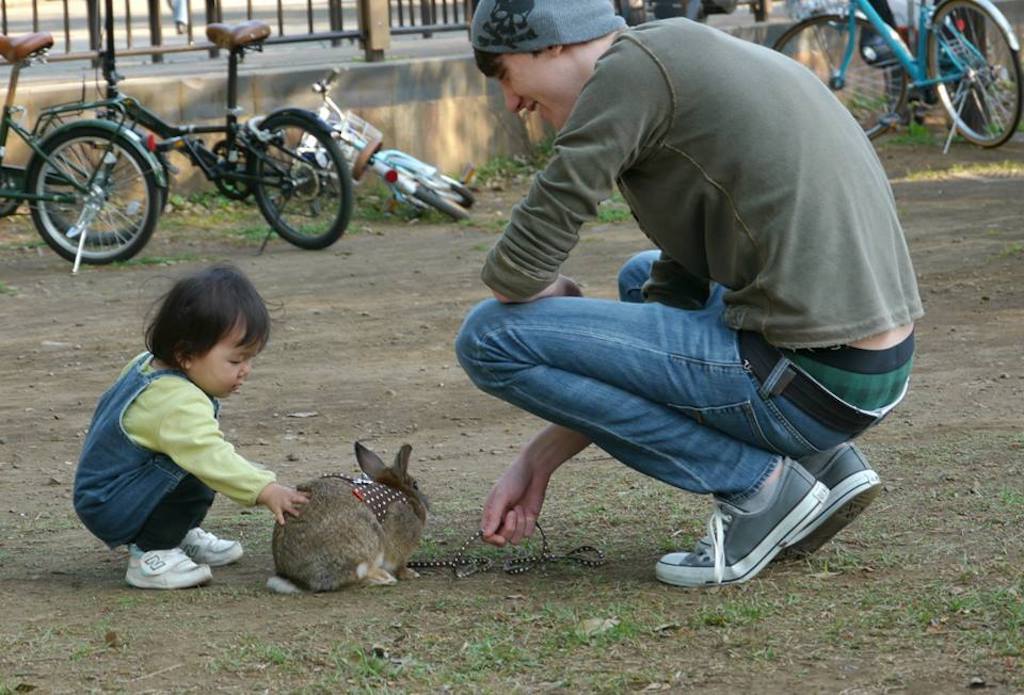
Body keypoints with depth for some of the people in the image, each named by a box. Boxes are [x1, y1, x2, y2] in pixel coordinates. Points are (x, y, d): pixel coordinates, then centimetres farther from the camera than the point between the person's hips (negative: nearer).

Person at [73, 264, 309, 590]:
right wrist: (266, 490, -45)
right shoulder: (179, 404, -29)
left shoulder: (148, 365, 4)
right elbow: (211, 457, -41)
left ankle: (179, 536, 16)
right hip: (108, 510, -10)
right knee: (198, 472, -27)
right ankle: (150, 556, -17)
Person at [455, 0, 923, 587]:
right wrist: (537, 462, 19)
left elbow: (523, 266, -12)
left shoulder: (634, 65, -9)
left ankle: (756, 482, -2)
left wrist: (552, 295, 14)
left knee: (491, 336, -3)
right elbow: (676, 301, 21)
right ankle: (825, 461, 15)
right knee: (644, 278, 35)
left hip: (803, 385, -9)